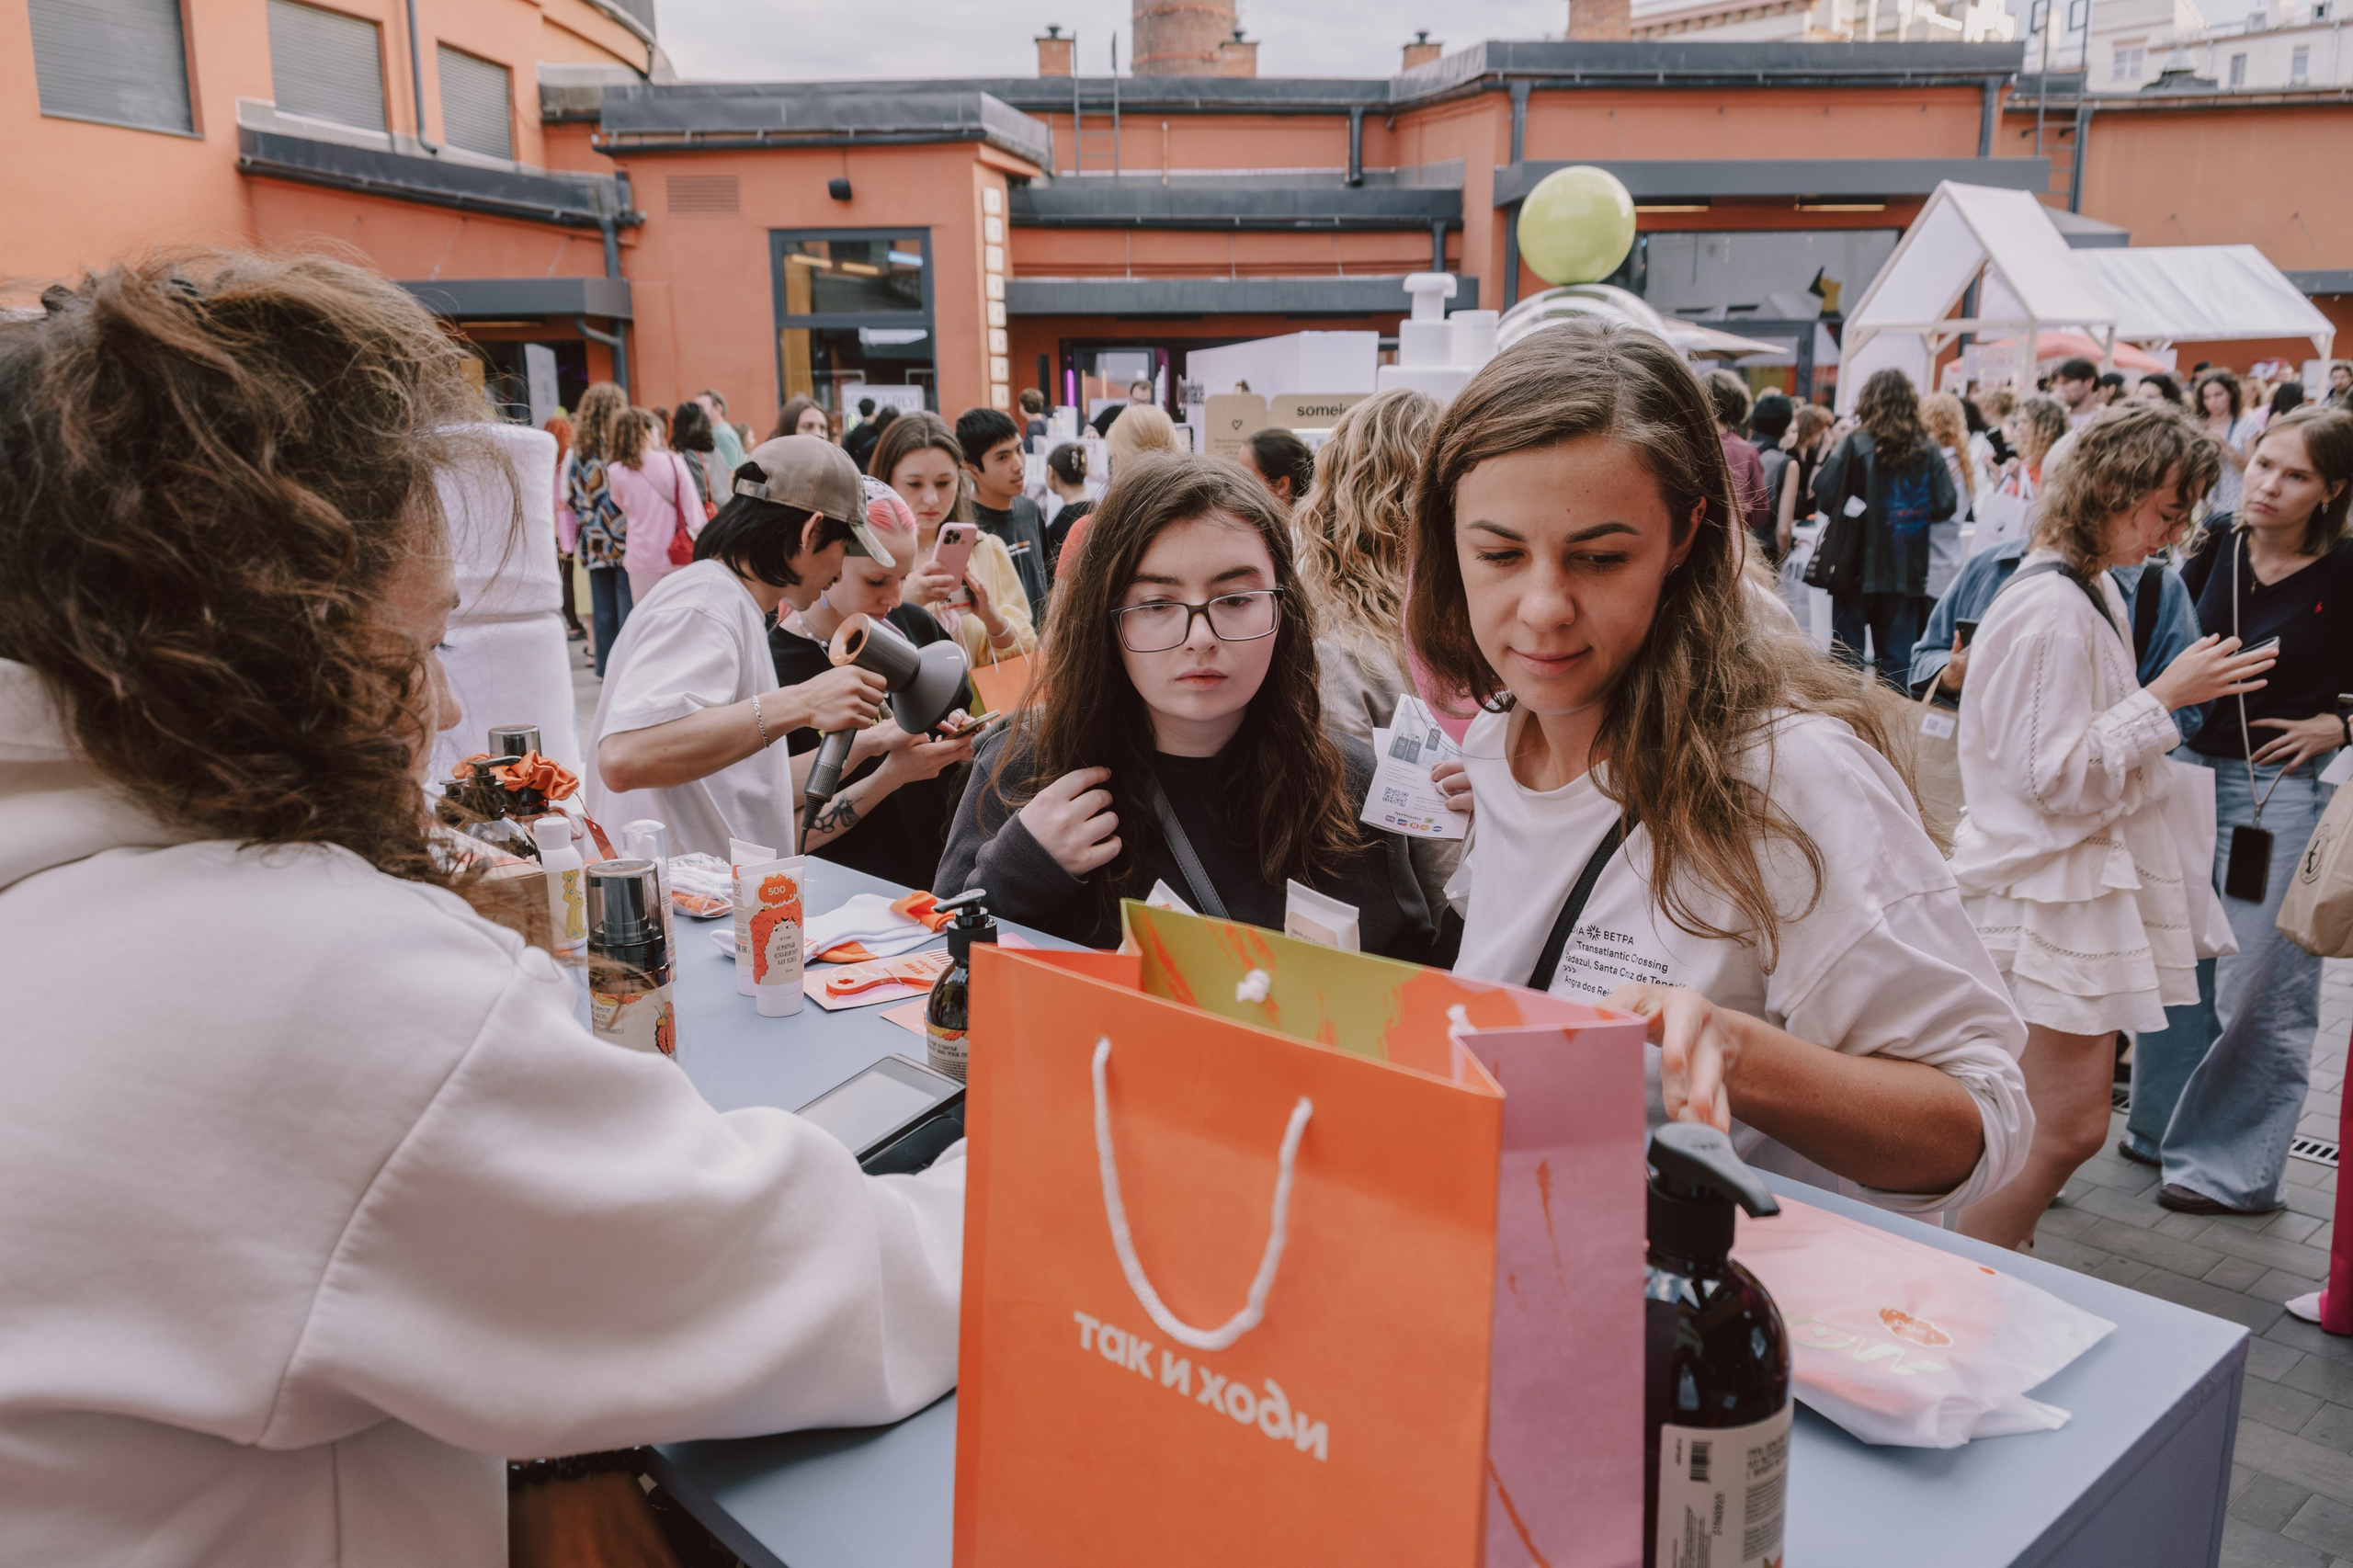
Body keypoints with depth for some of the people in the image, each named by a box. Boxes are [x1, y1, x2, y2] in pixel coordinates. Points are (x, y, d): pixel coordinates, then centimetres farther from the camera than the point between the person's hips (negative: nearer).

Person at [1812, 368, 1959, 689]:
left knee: (1847, 650, 6)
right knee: (1896, 654, 9)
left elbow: (1824, 497, -13)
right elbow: (1946, 505, 0)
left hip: (1857, 565, -3)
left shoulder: (1856, 444, -9)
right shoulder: (1927, 451, 0)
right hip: (1906, 569, 3)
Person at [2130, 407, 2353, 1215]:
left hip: (2283, 792, -5)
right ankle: (2166, 1125, 31)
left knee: (2260, 986, 2)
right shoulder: (2215, 549, 0)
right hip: (2190, 769, 5)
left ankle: (2234, 1166, 15)